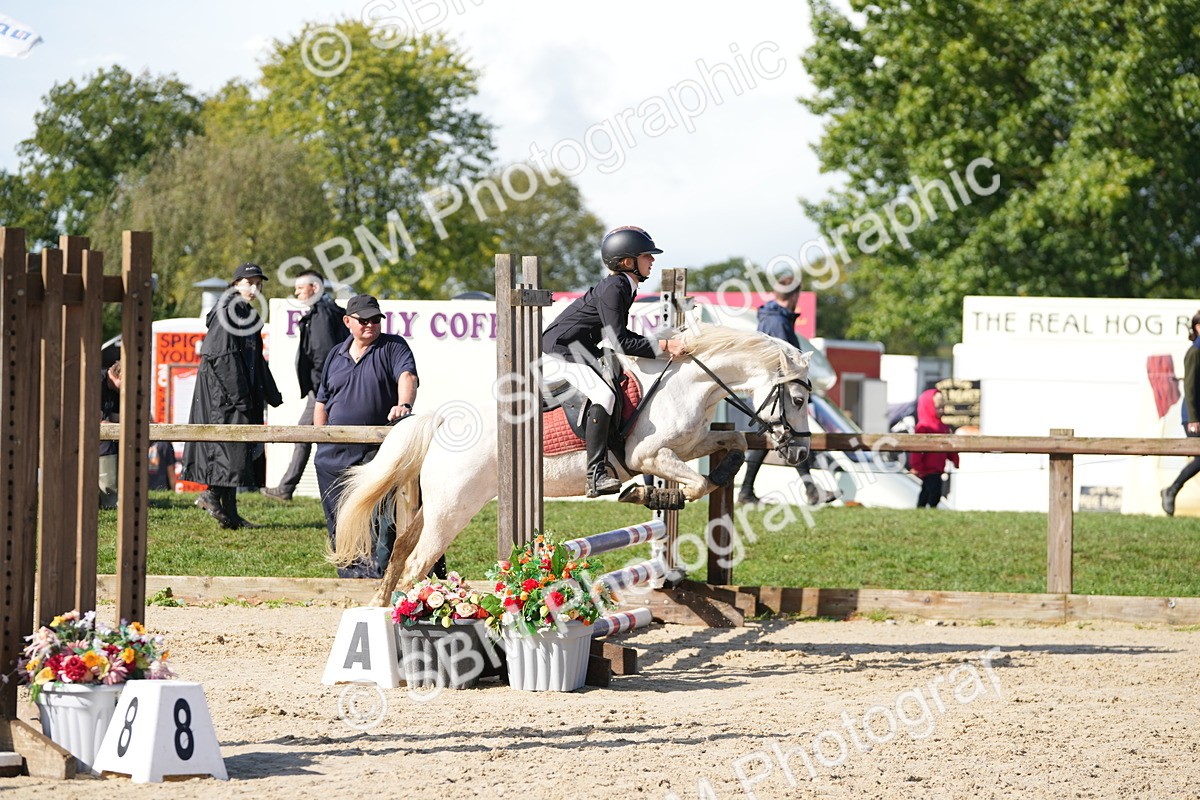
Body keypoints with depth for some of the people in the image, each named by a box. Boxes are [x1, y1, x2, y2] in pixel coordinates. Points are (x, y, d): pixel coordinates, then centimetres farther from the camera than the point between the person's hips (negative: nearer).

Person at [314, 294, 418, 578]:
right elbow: (322, 401, 20)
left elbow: (408, 376, -16)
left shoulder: (393, 347, 3)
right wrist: (321, 442, 11)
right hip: (336, 456, 5)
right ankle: (350, 578, 14)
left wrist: (404, 405, -37)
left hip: (378, 451, -5)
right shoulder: (336, 355, 17)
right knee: (341, 521, 6)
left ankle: (379, 574, -10)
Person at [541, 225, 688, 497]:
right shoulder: (613, 289, -21)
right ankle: (597, 475, -32)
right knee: (603, 395, -28)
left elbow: (618, 334, 18)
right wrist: (663, 346, -23)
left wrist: (661, 343, 7)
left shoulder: (623, 287, 10)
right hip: (558, 352, -11)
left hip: (578, 352, 11)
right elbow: (620, 342, -25)